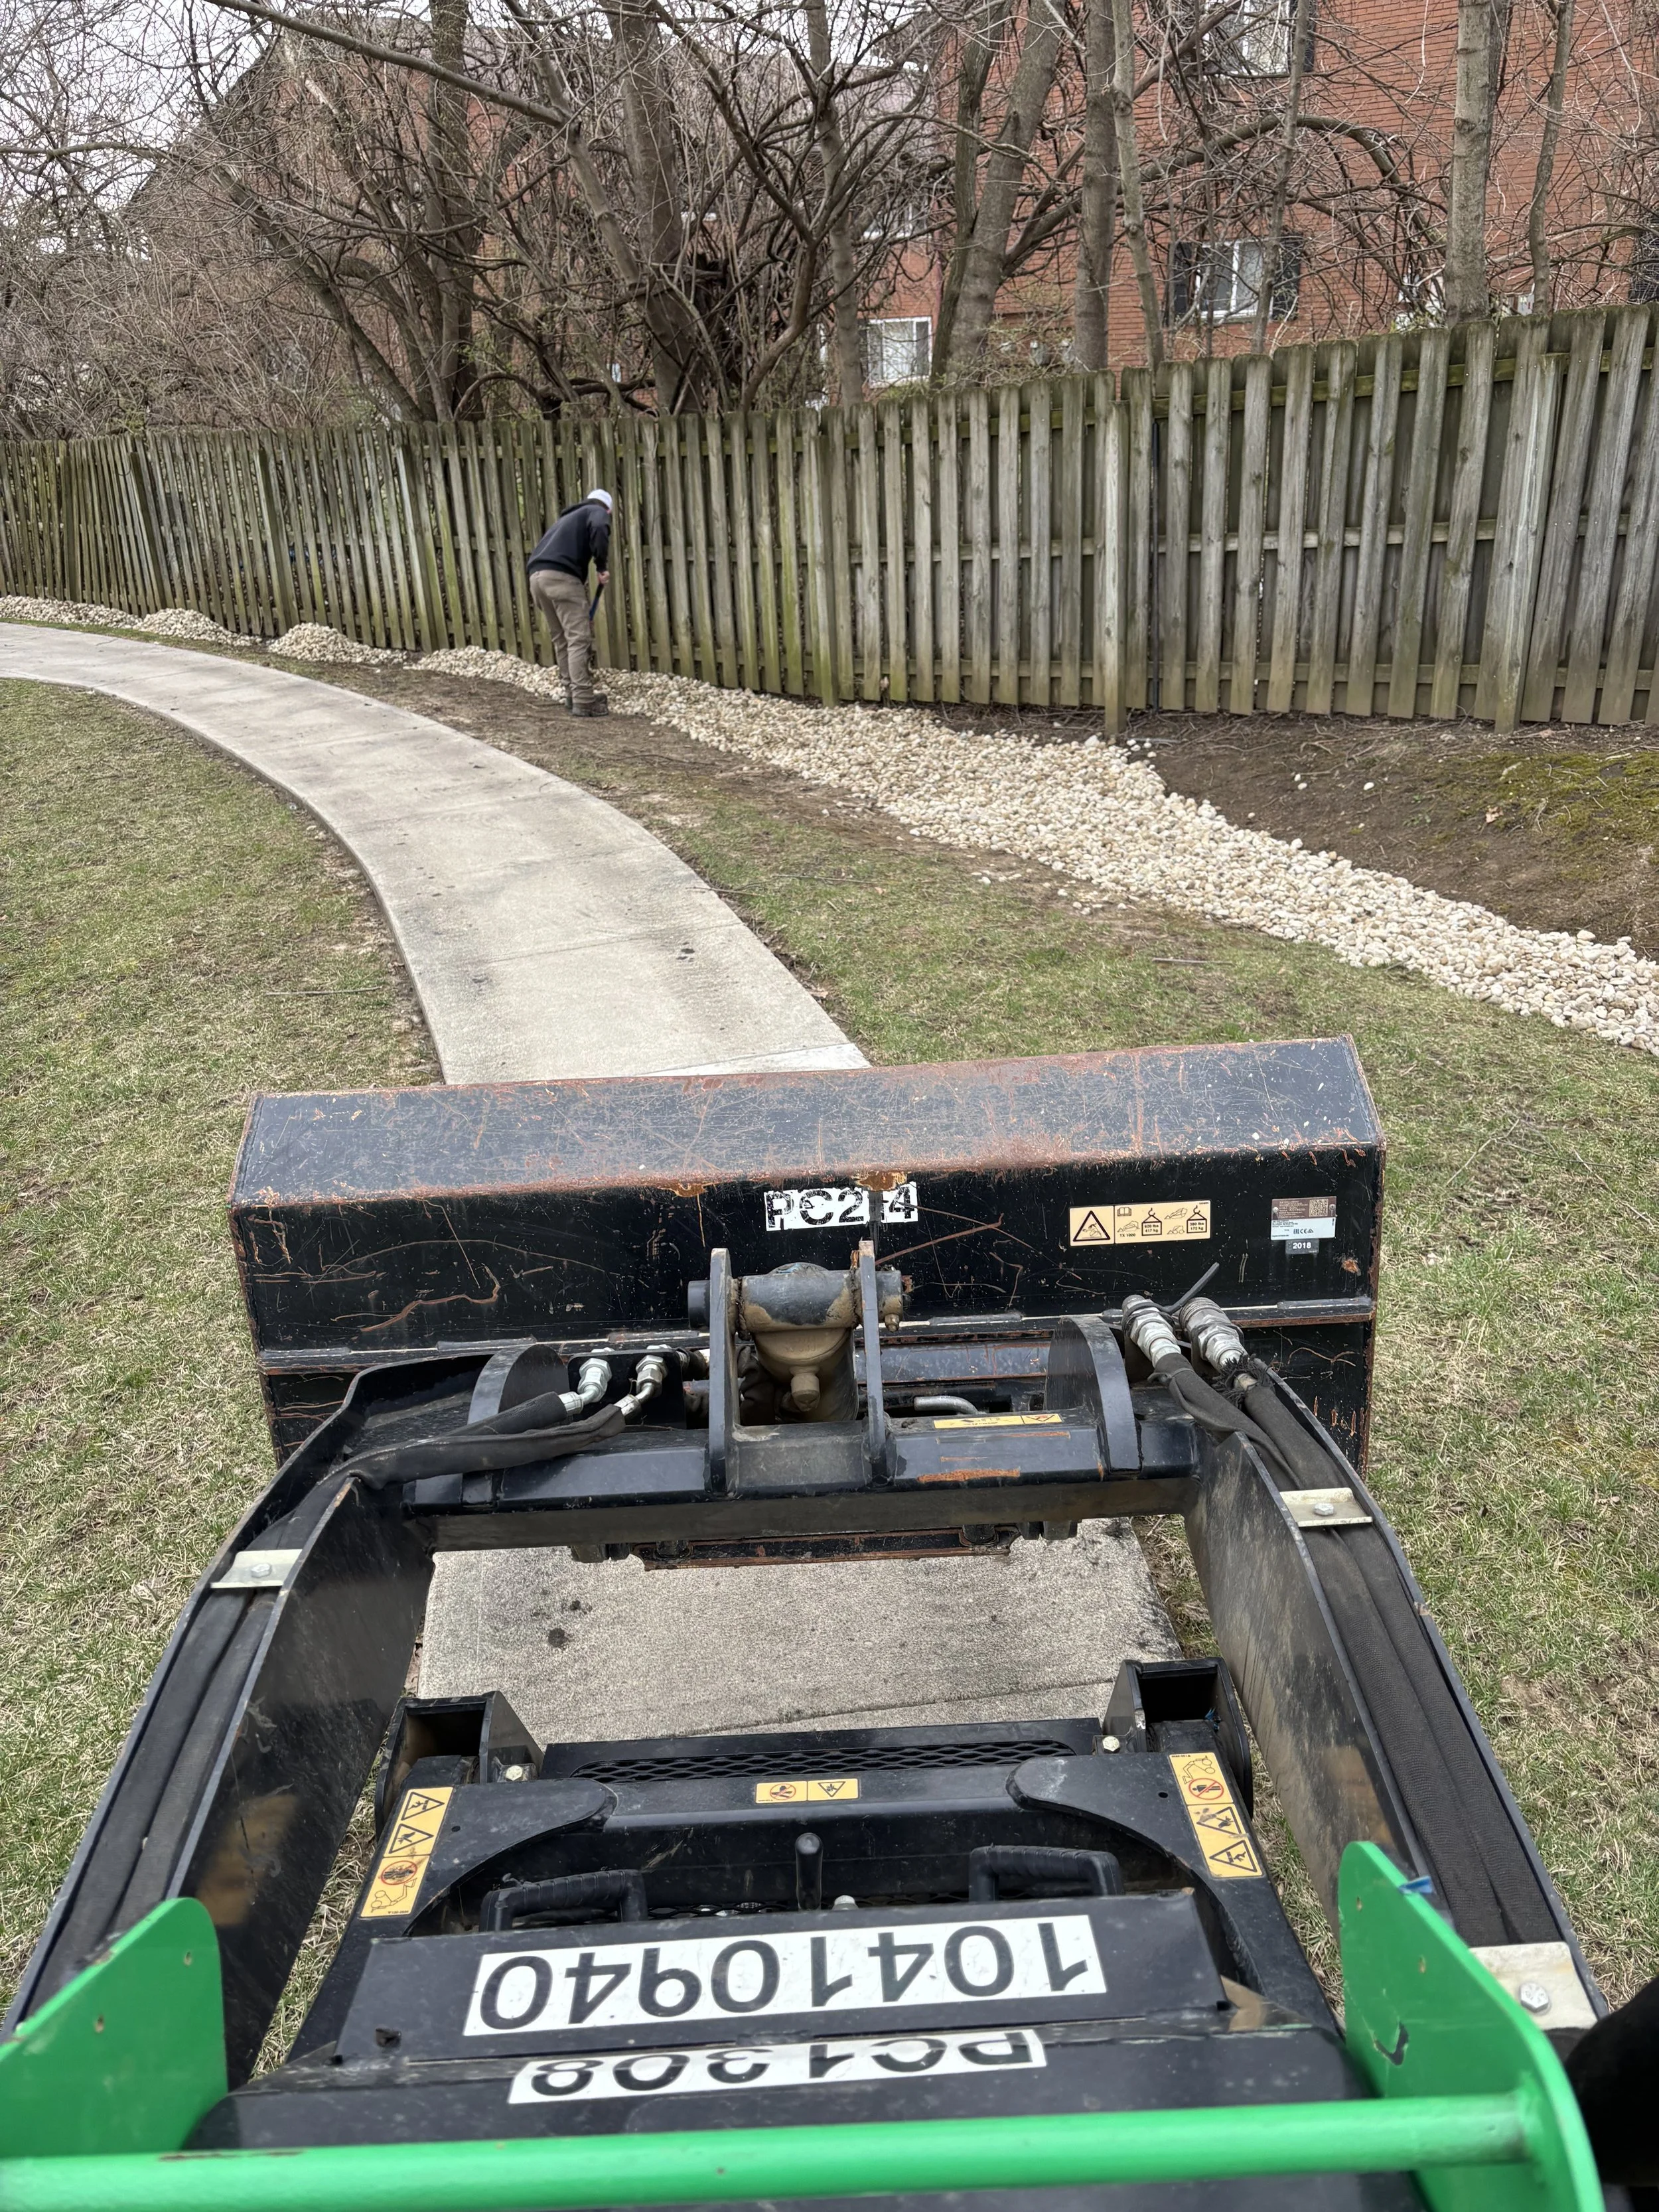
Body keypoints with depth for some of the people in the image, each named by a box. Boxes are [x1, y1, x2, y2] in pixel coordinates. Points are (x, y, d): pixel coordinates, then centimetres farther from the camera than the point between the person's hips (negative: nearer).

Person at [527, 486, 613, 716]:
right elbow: (599, 530, -14)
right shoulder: (598, 512, 13)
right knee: (579, 638, -5)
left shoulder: (569, 517, 37)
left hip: (536, 576, 8)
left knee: (561, 638, 17)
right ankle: (583, 700, -8)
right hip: (560, 576, -8)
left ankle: (573, 693, 24)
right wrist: (603, 566, -3)